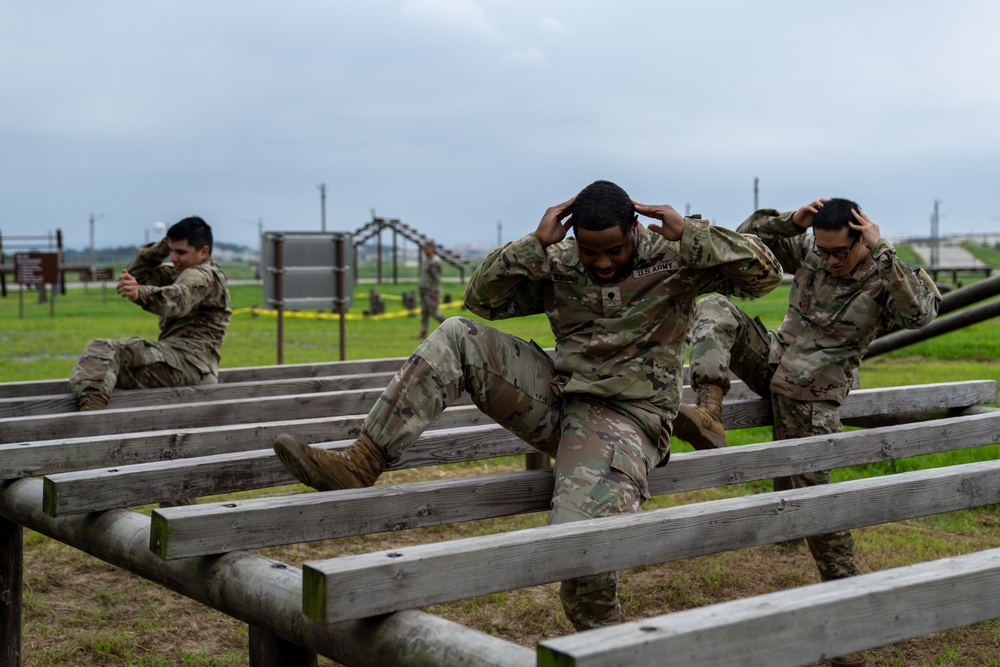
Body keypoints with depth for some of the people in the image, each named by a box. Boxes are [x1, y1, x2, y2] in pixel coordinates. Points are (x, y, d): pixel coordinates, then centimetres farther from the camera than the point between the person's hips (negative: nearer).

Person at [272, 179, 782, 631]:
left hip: (625, 420, -5)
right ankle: (359, 464, -14)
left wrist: (690, 234, -23)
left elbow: (764, 274, -12)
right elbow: (482, 299, 3)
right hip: (556, 400, 6)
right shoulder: (558, 264, 6)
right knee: (458, 338, -11)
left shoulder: (674, 258, -5)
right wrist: (535, 244, -9)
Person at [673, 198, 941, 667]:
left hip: (809, 401, -5)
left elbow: (922, 312, -35)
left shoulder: (886, 277, -15)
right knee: (715, 309, -17)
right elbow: (747, 240, 0)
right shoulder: (807, 251, -3)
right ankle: (709, 414, -33)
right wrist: (791, 220, -16)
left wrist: (881, 251, -34)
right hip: (771, 361, 5)